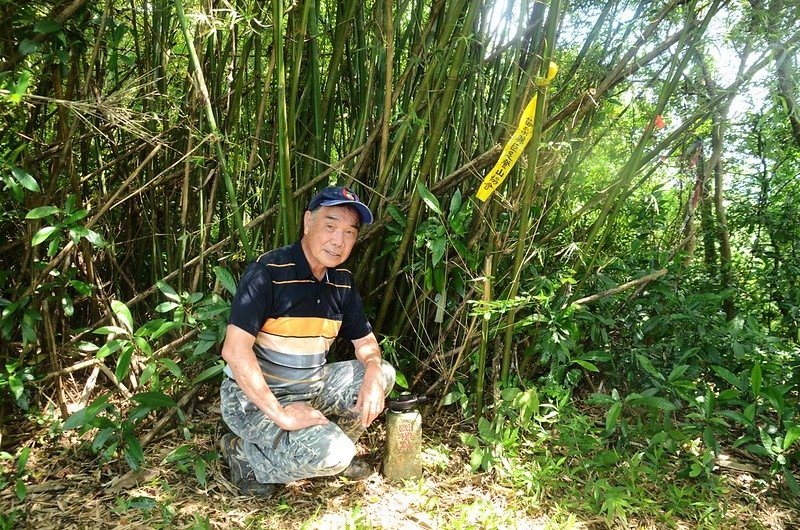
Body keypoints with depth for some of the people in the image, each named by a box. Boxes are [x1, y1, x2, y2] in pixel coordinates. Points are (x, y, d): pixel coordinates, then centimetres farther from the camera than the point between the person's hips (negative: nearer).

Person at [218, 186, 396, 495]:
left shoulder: (342, 282, 2)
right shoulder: (268, 272, -20)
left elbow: (365, 341, 10)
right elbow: (235, 349, -27)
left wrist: (373, 372, -14)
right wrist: (280, 414, -29)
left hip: (311, 387, 8)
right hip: (255, 397, -7)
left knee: (383, 374, 2)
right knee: (332, 453, -24)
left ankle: (331, 447, 13)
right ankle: (244, 450, -1)